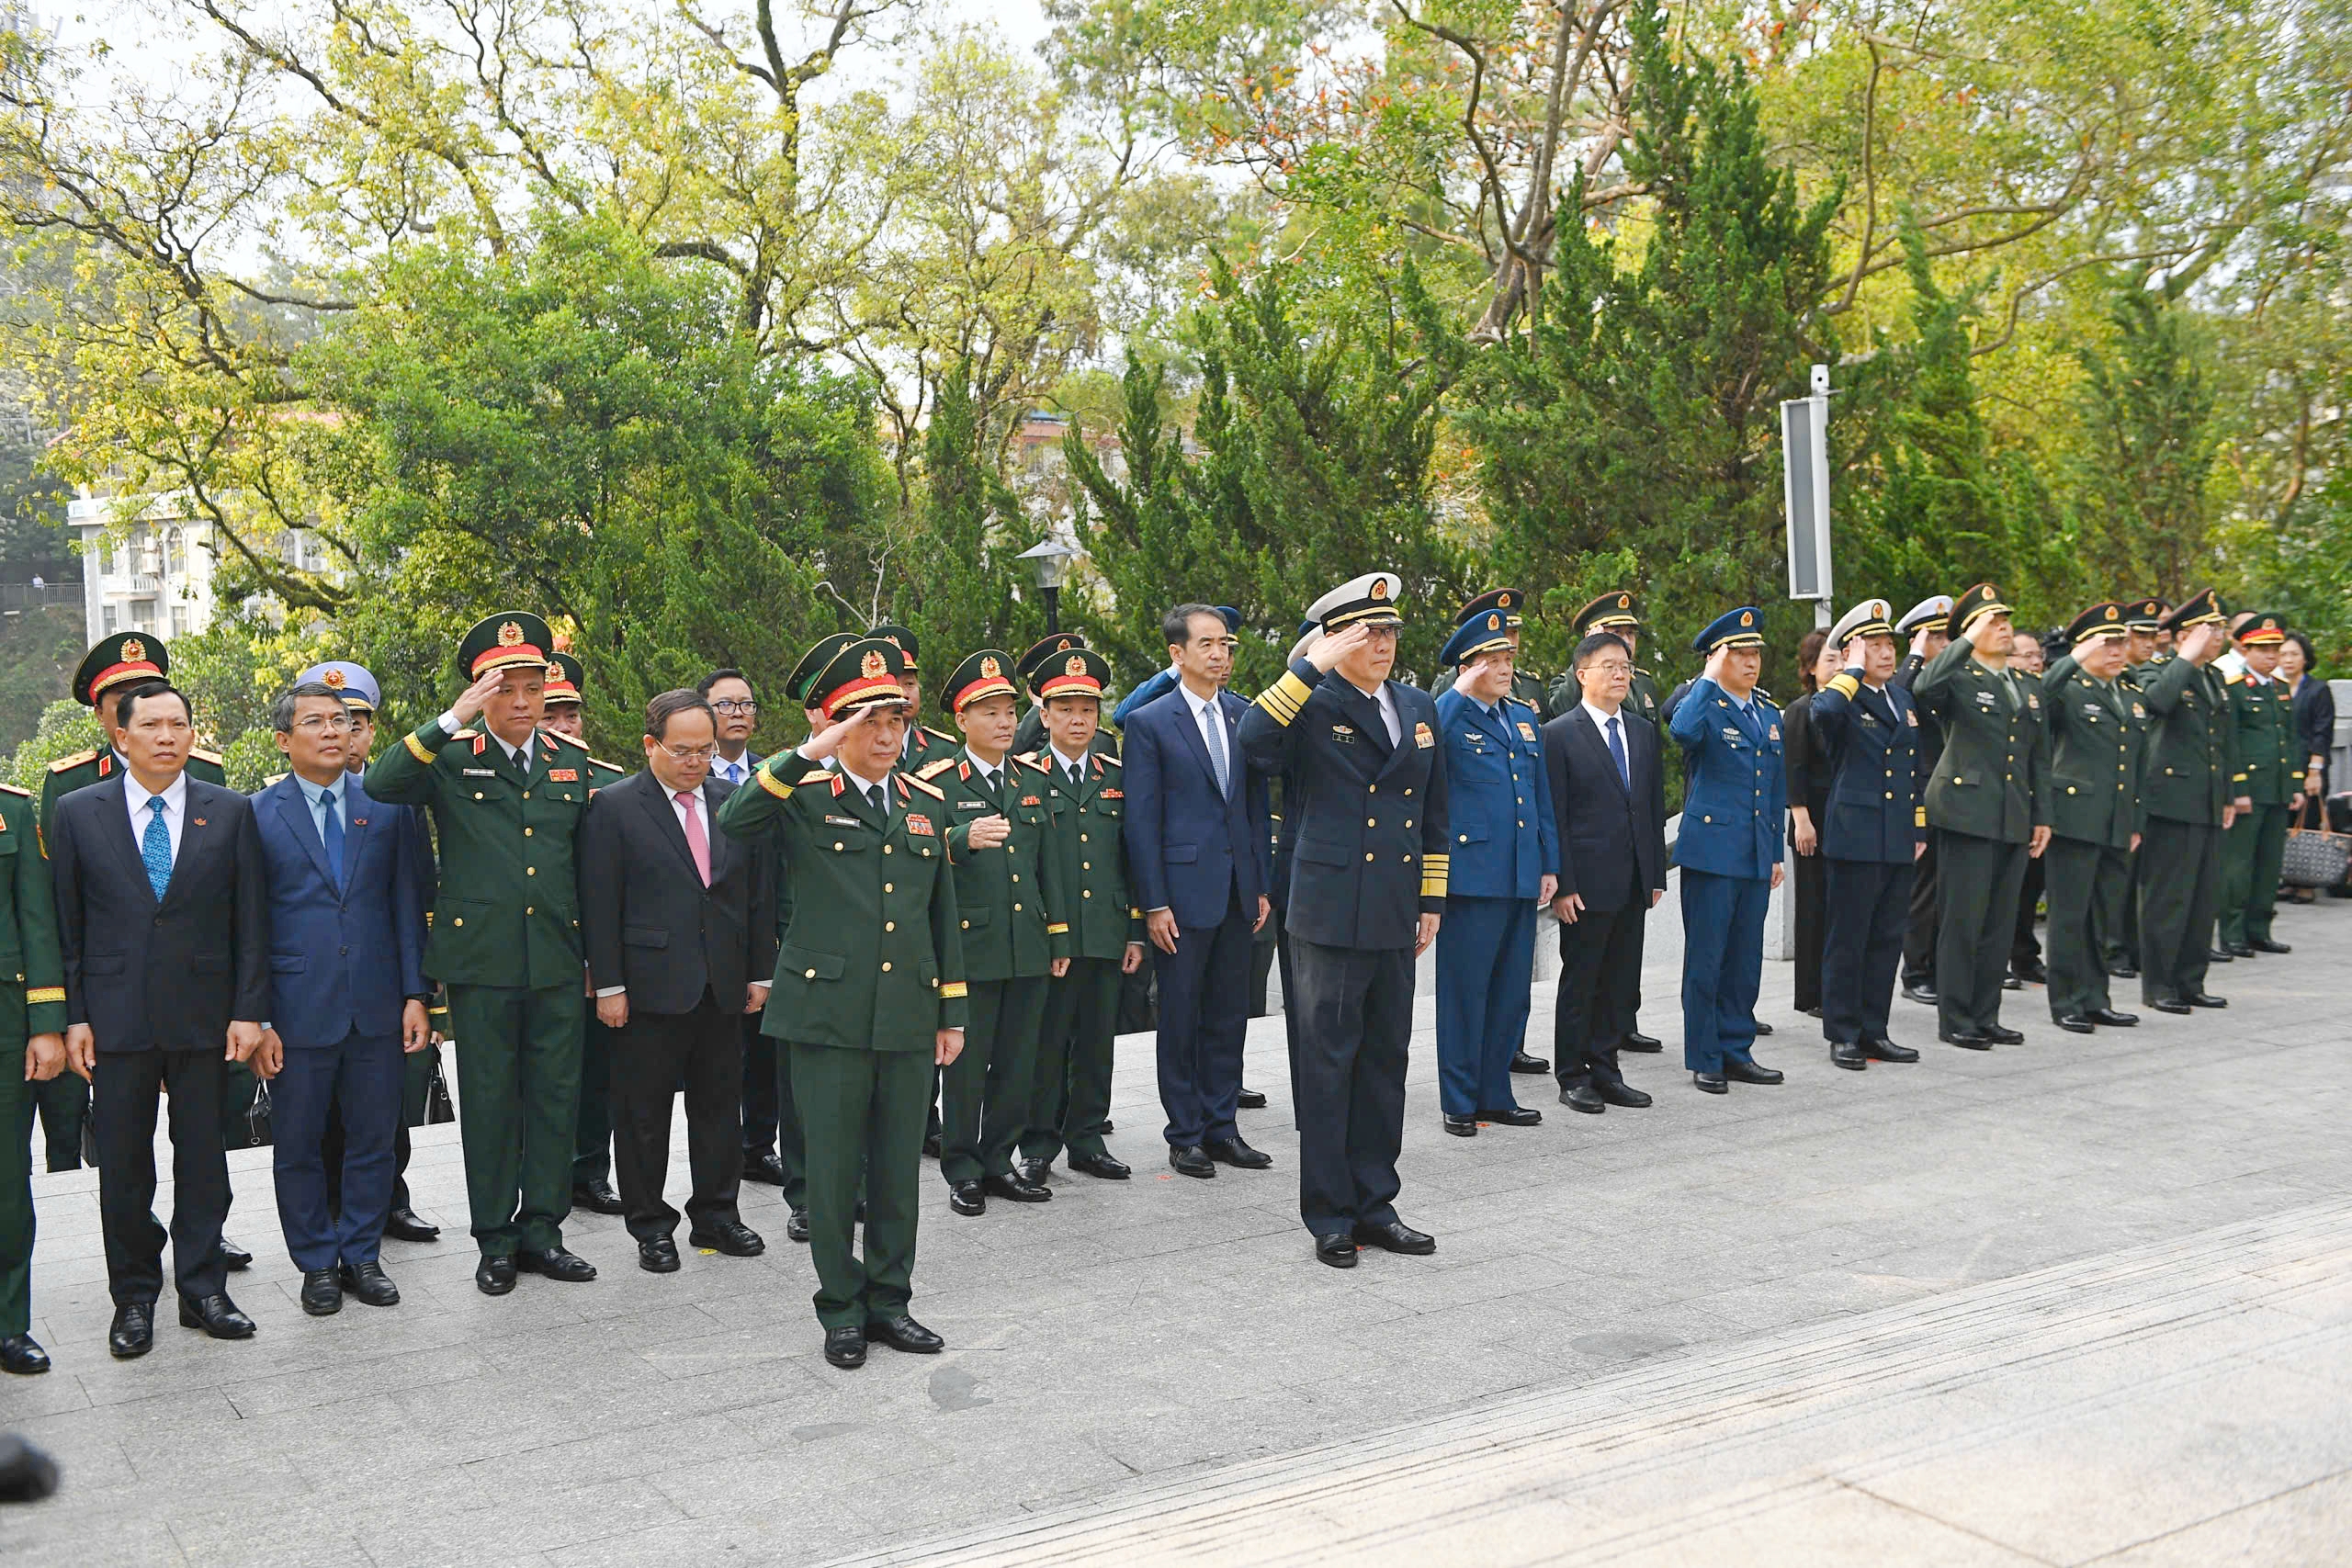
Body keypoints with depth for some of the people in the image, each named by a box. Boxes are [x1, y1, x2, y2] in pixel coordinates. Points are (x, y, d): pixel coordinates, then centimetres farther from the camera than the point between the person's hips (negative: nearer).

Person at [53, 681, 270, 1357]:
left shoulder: (230, 812, 4)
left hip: (204, 1018, 1)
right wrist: (72, 1016, -3)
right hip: (116, 1018, 0)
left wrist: (248, 1011, -3)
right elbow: (67, 925, 3)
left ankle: (203, 1289, 19)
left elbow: (251, 921, 3)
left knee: (203, 1161, 8)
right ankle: (133, 1297, 19)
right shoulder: (79, 813, 3)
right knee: (123, 1167, 6)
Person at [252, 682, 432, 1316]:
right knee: (298, 1144, 8)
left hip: (375, 1005, 2)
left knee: (373, 1138, 9)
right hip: (298, 1008, -2)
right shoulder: (257, 815, -1)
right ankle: (317, 1263, 22)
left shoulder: (388, 806, 5)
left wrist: (414, 994, 0)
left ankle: (362, 1255, 23)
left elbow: (408, 904, 6)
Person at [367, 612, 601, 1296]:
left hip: (558, 963, 3)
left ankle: (541, 1228, 20)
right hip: (480, 960, -3)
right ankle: (495, 1240, 17)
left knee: (556, 1097, 7)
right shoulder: (451, 758, -1)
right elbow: (380, 784, -21)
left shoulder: (572, 761, 10)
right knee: (488, 1102, 5)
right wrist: (453, 720, -25)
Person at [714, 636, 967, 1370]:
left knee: (899, 1168, 11)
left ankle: (889, 1300, 25)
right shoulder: (803, 797, -2)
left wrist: (953, 1012, 13)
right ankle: (841, 1310, 19)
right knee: (834, 1170, 5)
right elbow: (733, 821, -24)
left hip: (909, 1019, 4)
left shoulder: (928, 804, 12)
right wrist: (809, 754, -29)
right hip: (828, 1015, -4)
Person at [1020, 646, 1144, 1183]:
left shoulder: (1116, 777, 12)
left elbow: (1131, 857, 13)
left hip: (1106, 934, 4)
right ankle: (1039, 1144, 12)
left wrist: (1135, 930, 8)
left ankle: (1087, 1139, 20)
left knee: (1096, 1042, 9)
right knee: (1045, 1043, 1)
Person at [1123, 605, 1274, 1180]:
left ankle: (1220, 1127, 20)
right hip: (1183, 890, -5)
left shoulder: (1244, 716, 9)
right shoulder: (1150, 723, -5)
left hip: (1238, 890, 5)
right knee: (1180, 1018, 3)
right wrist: (1153, 903, -11)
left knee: (1229, 1015, 10)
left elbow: (1257, 805, 13)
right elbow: (1142, 820, -7)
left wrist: (1263, 885, 8)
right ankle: (1184, 1136, 13)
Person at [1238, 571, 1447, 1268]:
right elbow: (1254, 740, -29)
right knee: (1329, 1064, 1)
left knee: (1385, 1061, 12)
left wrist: (1431, 902, 14)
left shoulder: (1420, 707, 13)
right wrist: (1314, 666, -26)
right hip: (1331, 916, -6)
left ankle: (1373, 1204, 23)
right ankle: (1330, 1216, 11)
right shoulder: (1313, 706, -6)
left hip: (1396, 921, 6)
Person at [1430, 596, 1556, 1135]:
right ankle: (1458, 1102, 8)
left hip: (1522, 877, 7)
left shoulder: (1525, 716, 16)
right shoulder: (1448, 716, -4)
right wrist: (1462, 689, -23)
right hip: (1471, 874, -7)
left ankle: (1494, 1095, 22)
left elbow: (1542, 795, 19)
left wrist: (1550, 864, 14)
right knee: (1465, 990, -1)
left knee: (1511, 991, 11)